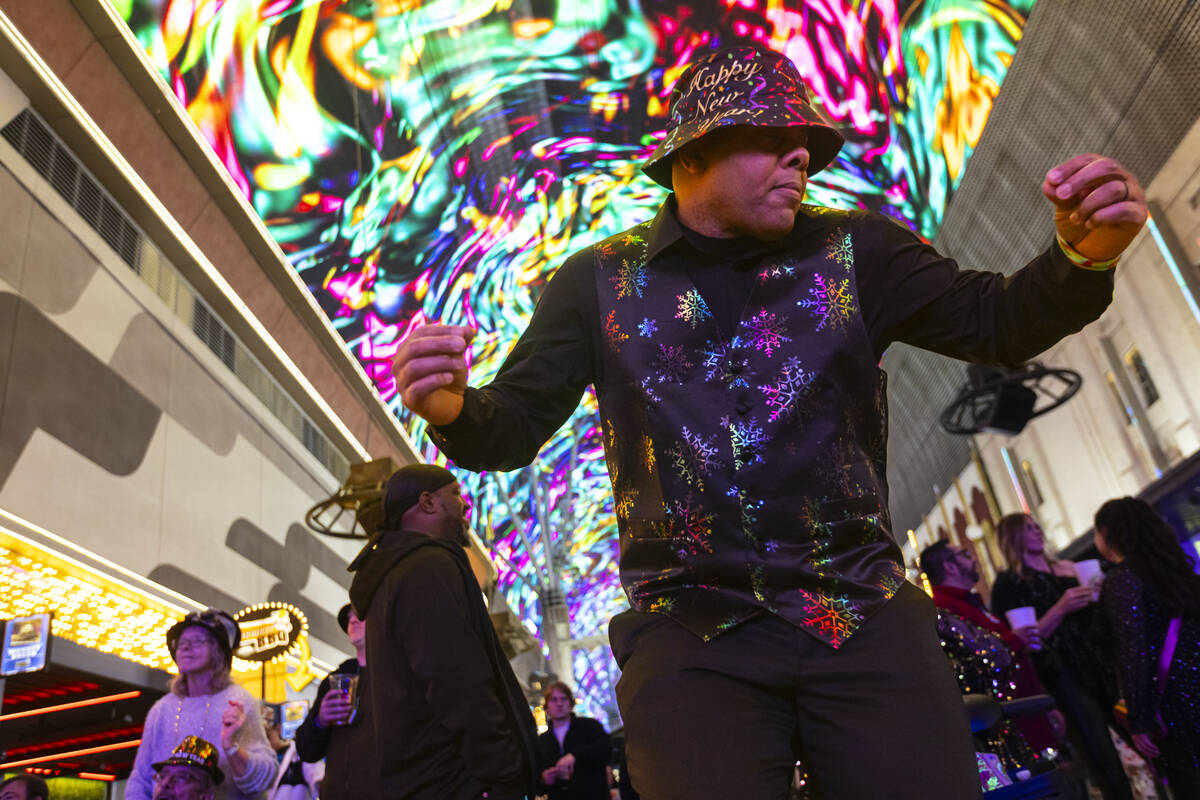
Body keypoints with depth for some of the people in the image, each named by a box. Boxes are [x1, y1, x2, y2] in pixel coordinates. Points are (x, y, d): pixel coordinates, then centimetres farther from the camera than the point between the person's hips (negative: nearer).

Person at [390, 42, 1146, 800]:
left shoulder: (853, 252, 5)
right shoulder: (598, 282, 3)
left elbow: (998, 324, 3)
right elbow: (511, 429, 2)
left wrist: (1084, 255, -17)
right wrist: (451, 407, -20)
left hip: (864, 614, 2)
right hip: (688, 633, -1)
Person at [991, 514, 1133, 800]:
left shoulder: (1066, 568, 16)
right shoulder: (1008, 584, -1)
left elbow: (1091, 615, 22)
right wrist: (1060, 608, -20)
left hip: (1099, 663, 5)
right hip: (1064, 676, -5)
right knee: (1106, 763, -5)